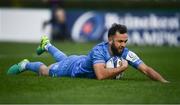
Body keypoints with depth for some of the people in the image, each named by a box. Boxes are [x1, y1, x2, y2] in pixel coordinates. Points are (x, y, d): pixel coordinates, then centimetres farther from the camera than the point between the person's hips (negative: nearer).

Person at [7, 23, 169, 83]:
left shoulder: (126, 53, -32)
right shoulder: (99, 50, -46)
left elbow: (146, 69, -34)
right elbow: (101, 75, -58)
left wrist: (163, 81, -49)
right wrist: (122, 68, -52)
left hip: (83, 62, 6)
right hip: (74, 67, -6)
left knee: (63, 59, 37)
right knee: (46, 71, 17)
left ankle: (47, 45, 65)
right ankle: (26, 65, 45)